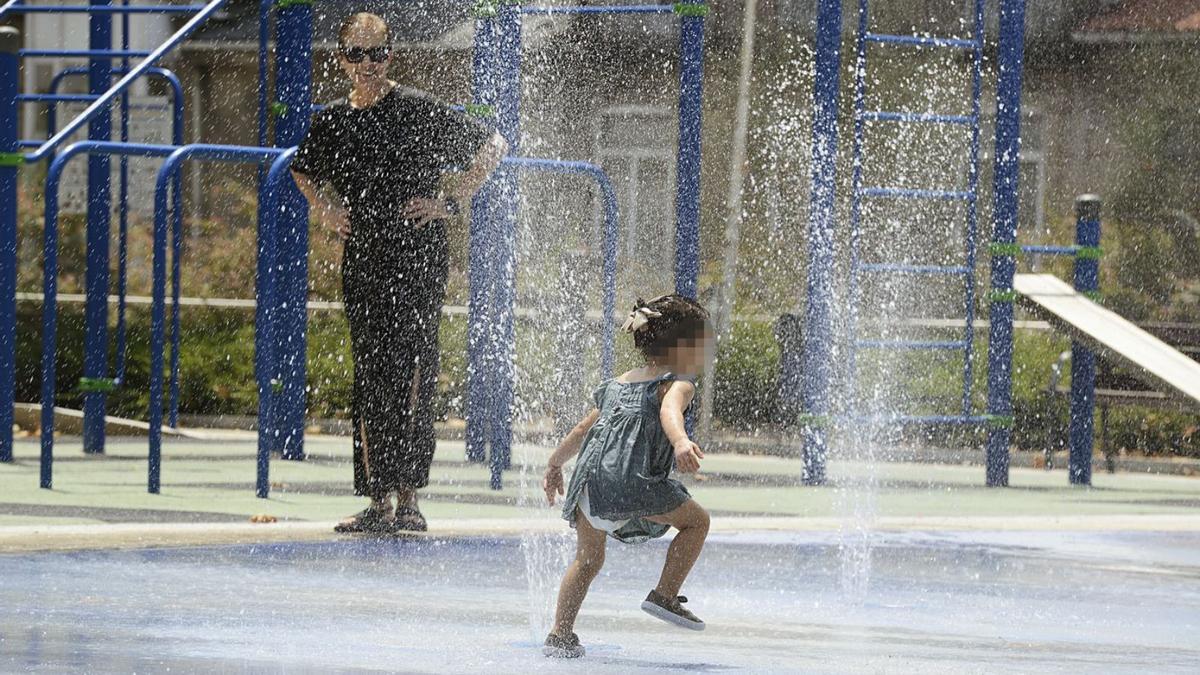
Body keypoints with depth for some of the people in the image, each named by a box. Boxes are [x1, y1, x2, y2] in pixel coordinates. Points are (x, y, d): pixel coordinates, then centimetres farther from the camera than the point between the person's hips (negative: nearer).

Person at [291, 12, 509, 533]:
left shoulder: (418, 111, -5)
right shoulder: (330, 123, 9)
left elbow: (492, 146, 0)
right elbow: (303, 170, 31)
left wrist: (452, 200, -5)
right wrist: (324, 210, 14)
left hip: (417, 259, -5)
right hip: (361, 260, 5)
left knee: (409, 373, -12)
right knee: (369, 378, 5)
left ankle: (407, 498, -12)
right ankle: (379, 504, 8)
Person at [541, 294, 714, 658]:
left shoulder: (618, 384, 30)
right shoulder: (678, 383, 7)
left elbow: (582, 430, 38)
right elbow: (669, 411, -18)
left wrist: (554, 465, 50)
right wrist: (681, 442, -37)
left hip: (589, 478, 7)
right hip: (632, 479, -7)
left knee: (587, 558, 22)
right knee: (696, 521, 14)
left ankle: (560, 636, 17)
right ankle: (664, 595, 5)